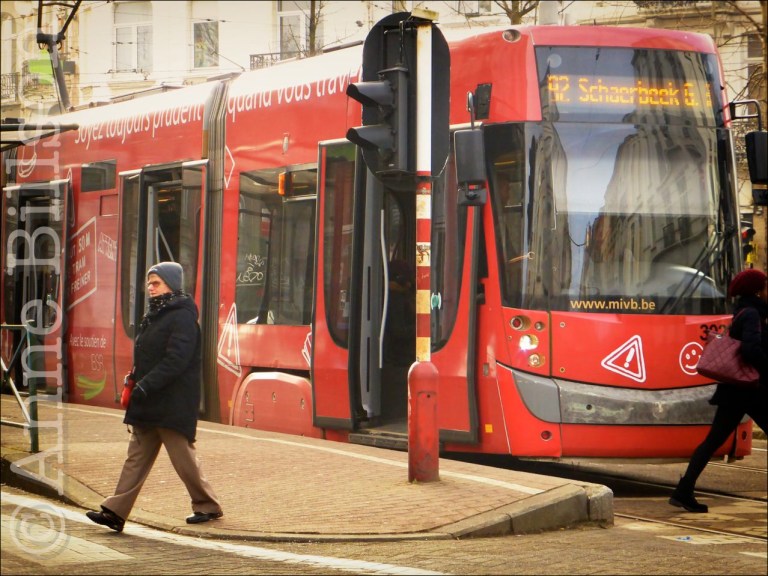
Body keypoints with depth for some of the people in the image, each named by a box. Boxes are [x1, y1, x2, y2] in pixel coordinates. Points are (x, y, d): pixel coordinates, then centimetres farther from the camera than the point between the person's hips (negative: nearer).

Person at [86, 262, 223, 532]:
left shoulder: (182, 318, -13)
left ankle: (207, 505, 16)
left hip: (172, 405, -9)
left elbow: (176, 360, -22)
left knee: (183, 457, 0)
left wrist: (146, 385, -25)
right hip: (148, 403, 9)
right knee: (137, 457, 4)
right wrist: (135, 381, 11)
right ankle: (115, 512, -1)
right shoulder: (153, 316, 17)